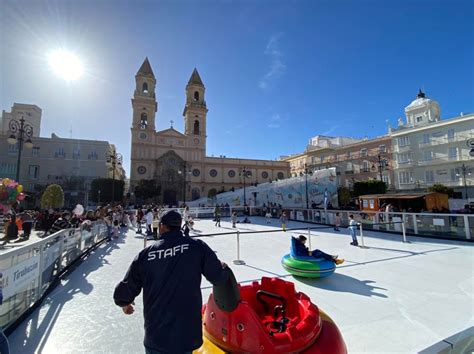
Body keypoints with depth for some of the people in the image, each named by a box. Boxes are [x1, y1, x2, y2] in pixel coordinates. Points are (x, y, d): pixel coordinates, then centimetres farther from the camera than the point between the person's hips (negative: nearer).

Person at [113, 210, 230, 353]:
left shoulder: (146, 253, -8)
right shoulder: (196, 246, -14)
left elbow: (123, 293, 0)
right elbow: (218, 278, -9)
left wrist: (124, 303, 23)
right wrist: (224, 268, 14)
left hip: (156, 338, 1)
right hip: (188, 336, 0)